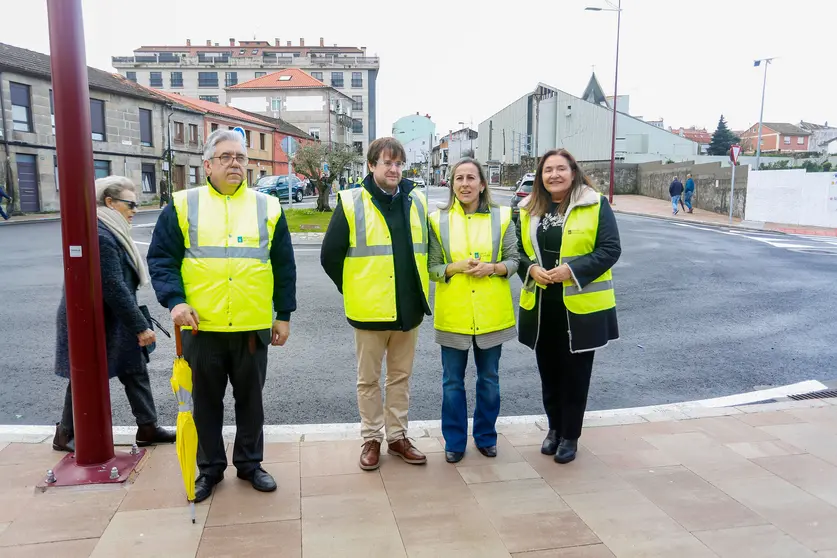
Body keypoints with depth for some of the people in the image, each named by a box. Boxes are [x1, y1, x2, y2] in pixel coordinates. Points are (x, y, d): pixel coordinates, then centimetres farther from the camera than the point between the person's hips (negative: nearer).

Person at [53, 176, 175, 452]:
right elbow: (114, 288, -26)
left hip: (112, 320, 10)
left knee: (135, 370, 11)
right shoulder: (99, 236, -24)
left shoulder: (109, 231, 10)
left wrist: (136, 323, 19)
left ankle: (147, 428, 19)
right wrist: (140, 326, -22)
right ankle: (65, 436, 25)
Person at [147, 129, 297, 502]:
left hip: (253, 327, 1)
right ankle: (210, 467, 30)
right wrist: (175, 300, -14)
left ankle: (250, 462, 31)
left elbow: (284, 267, 7)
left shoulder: (268, 207, 6)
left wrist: (284, 314, 5)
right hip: (201, 326, 0)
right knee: (206, 401, 13)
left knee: (250, 399, 13)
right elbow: (161, 258, 0)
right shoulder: (183, 205, 2)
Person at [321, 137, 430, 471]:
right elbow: (330, 256, -3)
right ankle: (372, 439, 25)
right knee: (369, 379, 9)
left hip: (409, 309, 4)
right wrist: (354, 291, -1)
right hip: (370, 310, -3)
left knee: (401, 377, 15)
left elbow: (426, 249, 18)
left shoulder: (417, 203, 6)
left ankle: (398, 436, 29)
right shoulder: (351, 204, -6)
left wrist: (417, 290, 12)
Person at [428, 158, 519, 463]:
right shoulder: (438, 220, -1)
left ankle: (486, 436, 33)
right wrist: (456, 267, -18)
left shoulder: (501, 217, 0)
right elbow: (431, 268, 0)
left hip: (491, 313, 1)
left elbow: (513, 260, 3)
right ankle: (454, 441, 25)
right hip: (453, 314, 0)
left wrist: (492, 268, -16)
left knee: (489, 379, 14)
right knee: (452, 382, 8)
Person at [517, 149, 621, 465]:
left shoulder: (595, 205, -6)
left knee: (575, 373, 7)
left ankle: (570, 436, 23)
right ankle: (554, 428, 33)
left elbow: (611, 249, -10)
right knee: (549, 372, 14)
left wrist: (572, 269, -20)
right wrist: (531, 268, -11)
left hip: (581, 306, -4)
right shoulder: (529, 210, 7)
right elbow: (518, 250, 10)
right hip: (540, 305, 4)